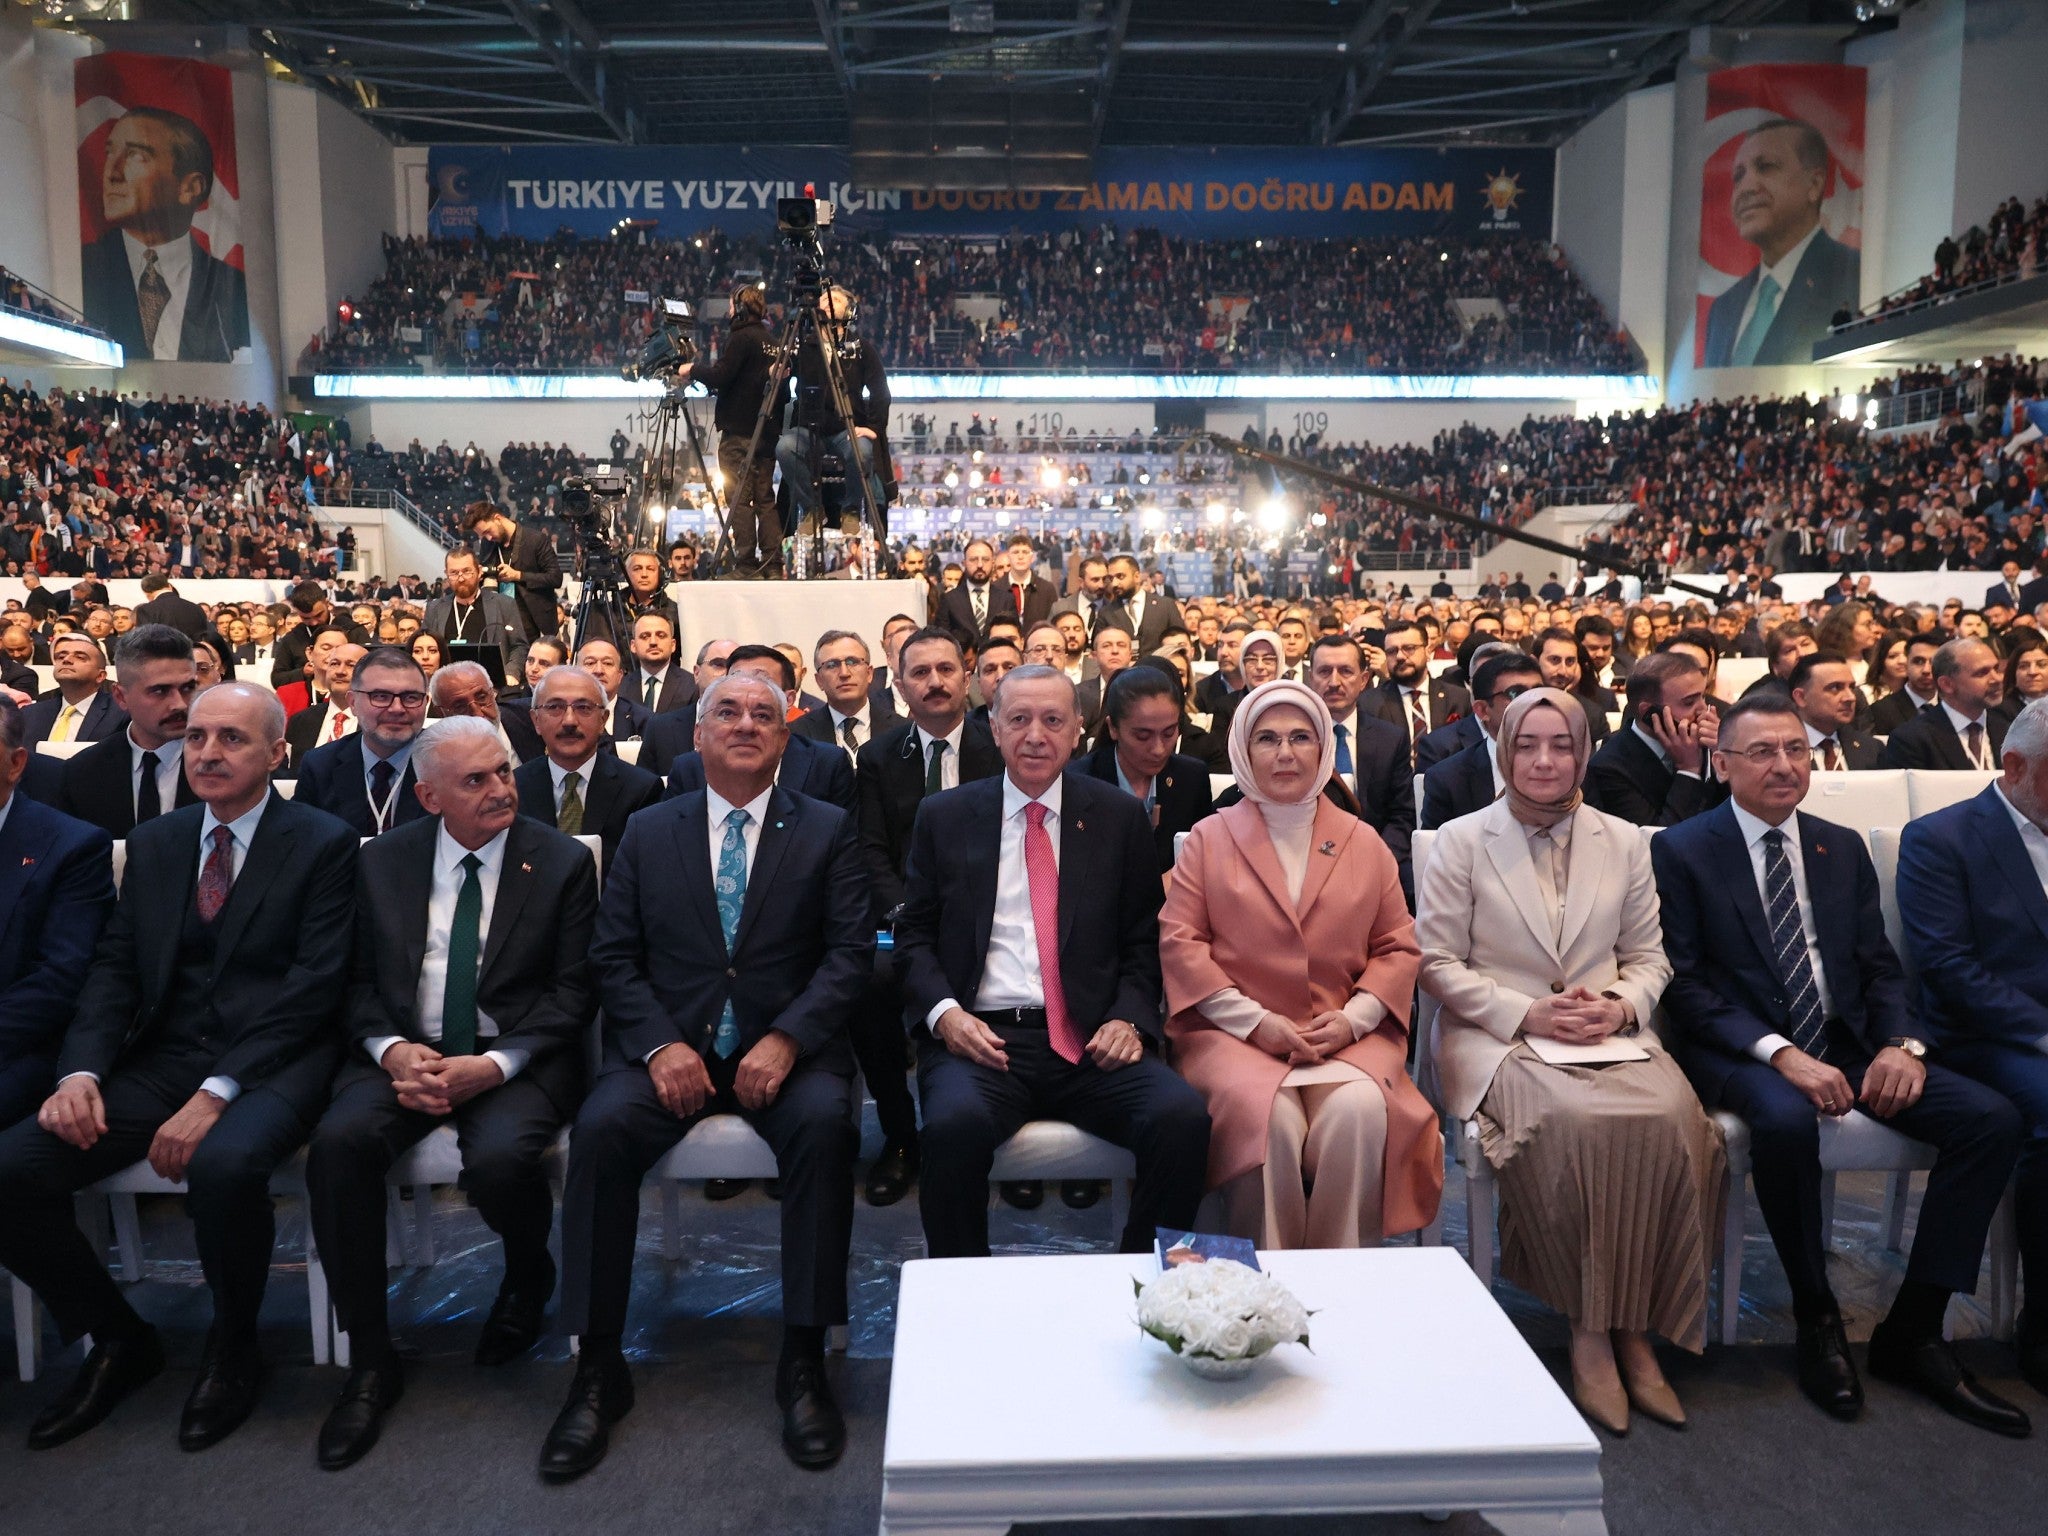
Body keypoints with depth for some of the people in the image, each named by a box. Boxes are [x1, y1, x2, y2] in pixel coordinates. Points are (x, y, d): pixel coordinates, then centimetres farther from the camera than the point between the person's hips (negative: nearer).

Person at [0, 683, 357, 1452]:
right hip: (161, 1058, 6)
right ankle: (118, 1340, 10)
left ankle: (232, 1350, -5)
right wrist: (81, 1071, -9)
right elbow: (114, 969, 10)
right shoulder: (153, 844, 15)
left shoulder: (323, 843, -2)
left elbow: (313, 983, -10)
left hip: (269, 1062, -5)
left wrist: (216, 1093, -20)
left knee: (225, 1162, -35)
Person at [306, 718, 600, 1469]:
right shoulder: (382, 862, 7)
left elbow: (573, 990, -4)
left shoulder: (562, 862, -1)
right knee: (338, 1141, -26)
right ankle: (370, 1360, -9)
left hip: (516, 1061, -3)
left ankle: (527, 1274, 7)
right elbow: (359, 980, 8)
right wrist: (391, 1049, -13)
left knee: (499, 1158, -32)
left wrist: (495, 1064, -17)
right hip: (406, 1053, 3)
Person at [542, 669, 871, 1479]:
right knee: (601, 1126, -27)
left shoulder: (827, 830, 7)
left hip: (785, 1049, -1)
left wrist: (786, 1039, -17)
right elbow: (614, 955, 6)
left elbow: (850, 951, -1)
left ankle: (803, 1361, -17)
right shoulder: (648, 831, 12)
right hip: (670, 1047, 2)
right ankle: (598, 1368, -12)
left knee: (824, 1124, -31)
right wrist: (661, 1045, -11)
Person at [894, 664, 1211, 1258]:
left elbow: (1144, 939, 12)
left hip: (1090, 1038, 1)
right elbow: (914, 934, 11)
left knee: (1184, 1117, -27)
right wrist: (943, 1011, -7)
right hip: (979, 1035, 0)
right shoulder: (943, 816, 11)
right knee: (956, 1123, -33)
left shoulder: (1120, 817, 11)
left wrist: (1129, 1018, -6)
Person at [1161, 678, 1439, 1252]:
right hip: (1234, 1033, -1)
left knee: (1358, 1111, -30)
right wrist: (1258, 1022, -10)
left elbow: (1398, 947, 12)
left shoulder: (1364, 843, 15)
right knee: (1268, 1116, -32)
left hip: (1346, 1036, 2)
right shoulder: (1210, 839, 9)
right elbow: (1178, 942, 0)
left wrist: (1353, 1017, -7)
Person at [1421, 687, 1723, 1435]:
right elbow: (1437, 962, 0)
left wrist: (1619, 1005, -6)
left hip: (1607, 1032, 3)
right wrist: (1526, 1013, -12)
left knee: (1670, 1115, -28)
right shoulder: (1460, 842, 5)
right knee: (1575, 1121, -33)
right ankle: (1590, 1330, -15)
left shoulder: (1624, 842, 15)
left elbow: (1648, 956, 17)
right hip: (1497, 1037, -3)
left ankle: (1634, 1328, -14)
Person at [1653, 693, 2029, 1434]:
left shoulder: (1843, 848, 15)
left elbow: (1879, 968, 13)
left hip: (1850, 1045, 6)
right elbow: (1683, 983, -9)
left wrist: (1901, 1043, -8)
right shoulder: (1681, 851, -2)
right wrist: (1779, 1053, -20)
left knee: (1993, 1120, -15)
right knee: (1786, 1120, -37)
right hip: (1741, 1050, -5)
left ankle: (1911, 1332, -6)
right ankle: (1817, 1321, -12)